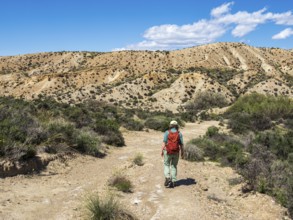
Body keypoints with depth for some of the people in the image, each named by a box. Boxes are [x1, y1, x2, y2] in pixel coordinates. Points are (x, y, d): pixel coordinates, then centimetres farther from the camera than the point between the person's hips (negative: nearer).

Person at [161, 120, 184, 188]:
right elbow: (181, 145, -3)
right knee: (174, 166, 12)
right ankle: (173, 182, 10)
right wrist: (182, 153, 5)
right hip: (176, 153, 2)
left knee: (166, 165, 13)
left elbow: (164, 143, -10)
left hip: (168, 152, -2)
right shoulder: (179, 134, -2)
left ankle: (167, 178, -6)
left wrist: (162, 151, -1)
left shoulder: (167, 132, -6)